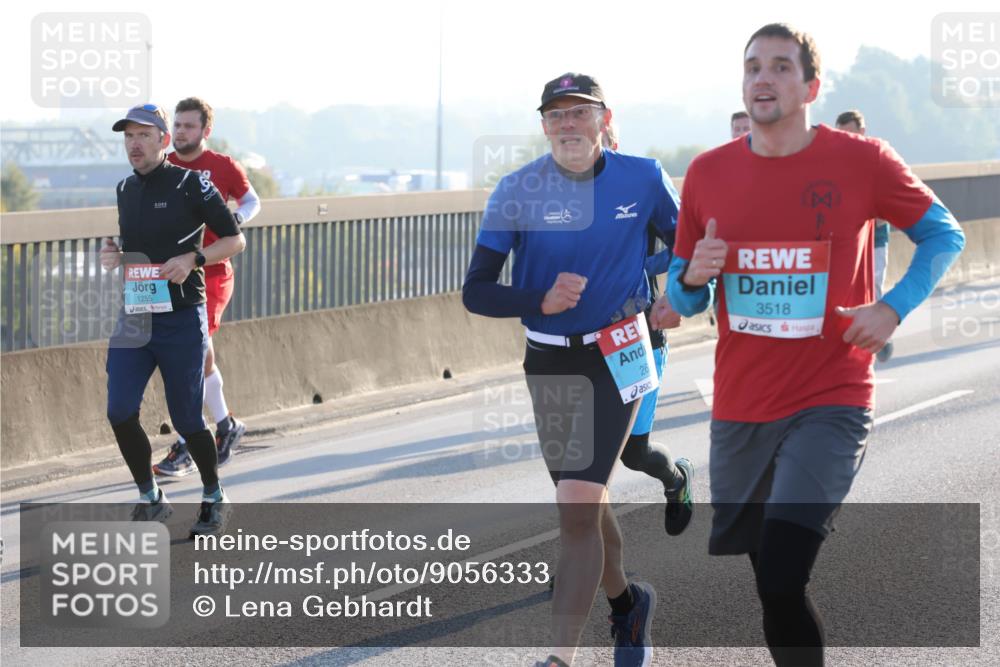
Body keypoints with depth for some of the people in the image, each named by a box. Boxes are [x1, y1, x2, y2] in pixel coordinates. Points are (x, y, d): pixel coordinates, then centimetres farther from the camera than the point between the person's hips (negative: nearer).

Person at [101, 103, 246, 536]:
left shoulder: (190, 184, -6)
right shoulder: (125, 190, 12)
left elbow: (235, 240, -2)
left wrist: (192, 258, -18)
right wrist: (113, 256, 4)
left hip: (182, 319, -5)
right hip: (134, 318, 5)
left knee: (186, 420, 2)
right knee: (120, 412, -8)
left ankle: (214, 498, 24)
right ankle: (150, 500, 9)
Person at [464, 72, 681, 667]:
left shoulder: (642, 178, -7)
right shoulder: (519, 190, -9)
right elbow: (476, 292, -10)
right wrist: (542, 300, -26)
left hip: (616, 356, -3)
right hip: (548, 361, 3)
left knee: (578, 508, -15)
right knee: (584, 502, 17)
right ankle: (627, 602, 44)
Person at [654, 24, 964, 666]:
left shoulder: (860, 160, -6)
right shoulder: (709, 173, 4)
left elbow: (945, 234, 6)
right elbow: (682, 299, 13)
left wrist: (895, 307, -9)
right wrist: (692, 278, -10)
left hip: (830, 403, -4)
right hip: (739, 410, 5)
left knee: (780, 581, -21)